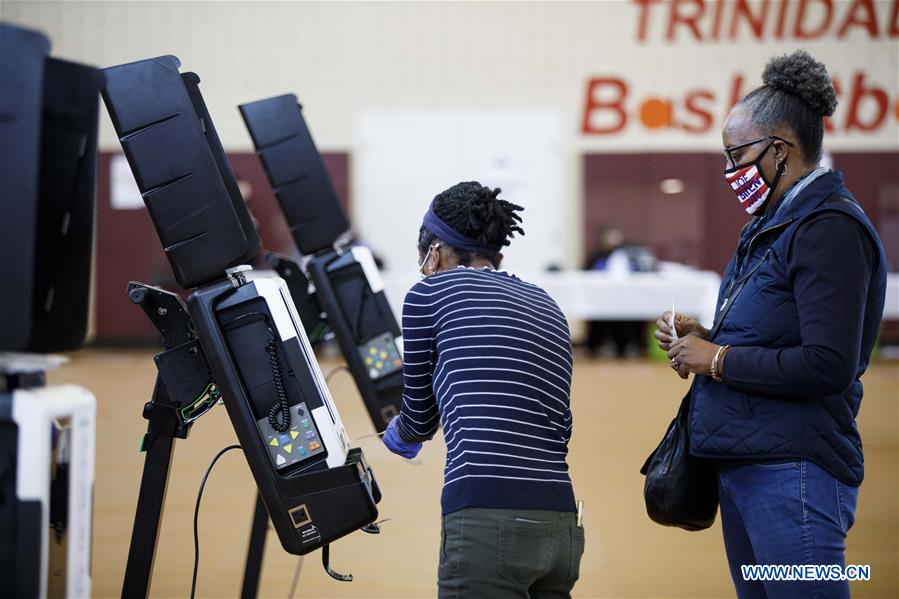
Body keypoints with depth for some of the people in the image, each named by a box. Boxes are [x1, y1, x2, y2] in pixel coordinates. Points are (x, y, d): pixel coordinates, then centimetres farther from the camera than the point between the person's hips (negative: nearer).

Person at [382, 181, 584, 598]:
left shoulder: (430, 293, 6)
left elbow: (421, 417, 18)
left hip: (487, 523, -6)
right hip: (560, 527, 6)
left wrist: (399, 435, 43)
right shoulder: (547, 306, 21)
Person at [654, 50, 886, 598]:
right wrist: (700, 340, 6)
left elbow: (828, 366, -22)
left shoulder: (829, 228, -14)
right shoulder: (773, 224, 16)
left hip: (793, 471, -10)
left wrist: (717, 359, -13)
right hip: (743, 466, 10)